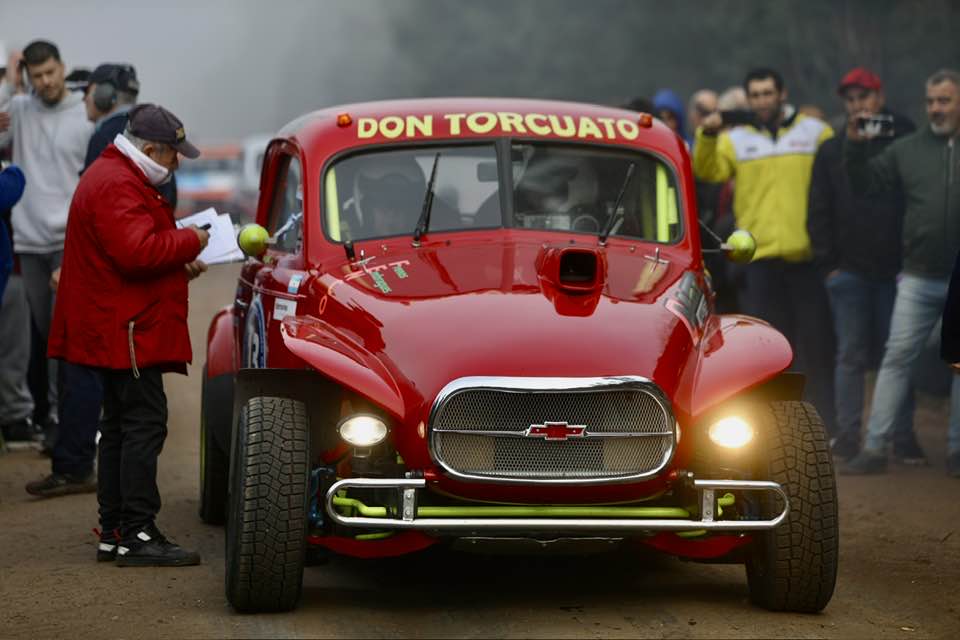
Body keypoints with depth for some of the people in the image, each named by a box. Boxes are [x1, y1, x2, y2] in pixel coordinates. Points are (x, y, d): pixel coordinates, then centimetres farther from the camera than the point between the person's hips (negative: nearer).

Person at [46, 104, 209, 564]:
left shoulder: (114, 177, 20)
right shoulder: (117, 185, -17)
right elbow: (137, 252, -28)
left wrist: (178, 266, 14)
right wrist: (189, 242, -15)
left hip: (113, 331, 12)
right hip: (127, 331, -12)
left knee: (119, 428, 13)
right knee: (144, 425, -12)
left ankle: (113, 533, 17)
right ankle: (138, 535, -14)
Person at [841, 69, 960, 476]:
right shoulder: (908, 149, 7)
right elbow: (867, 184, 9)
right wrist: (856, 147, -6)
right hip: (919, 278, 2)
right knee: (896, 358, -1)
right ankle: (874, 447, 0)